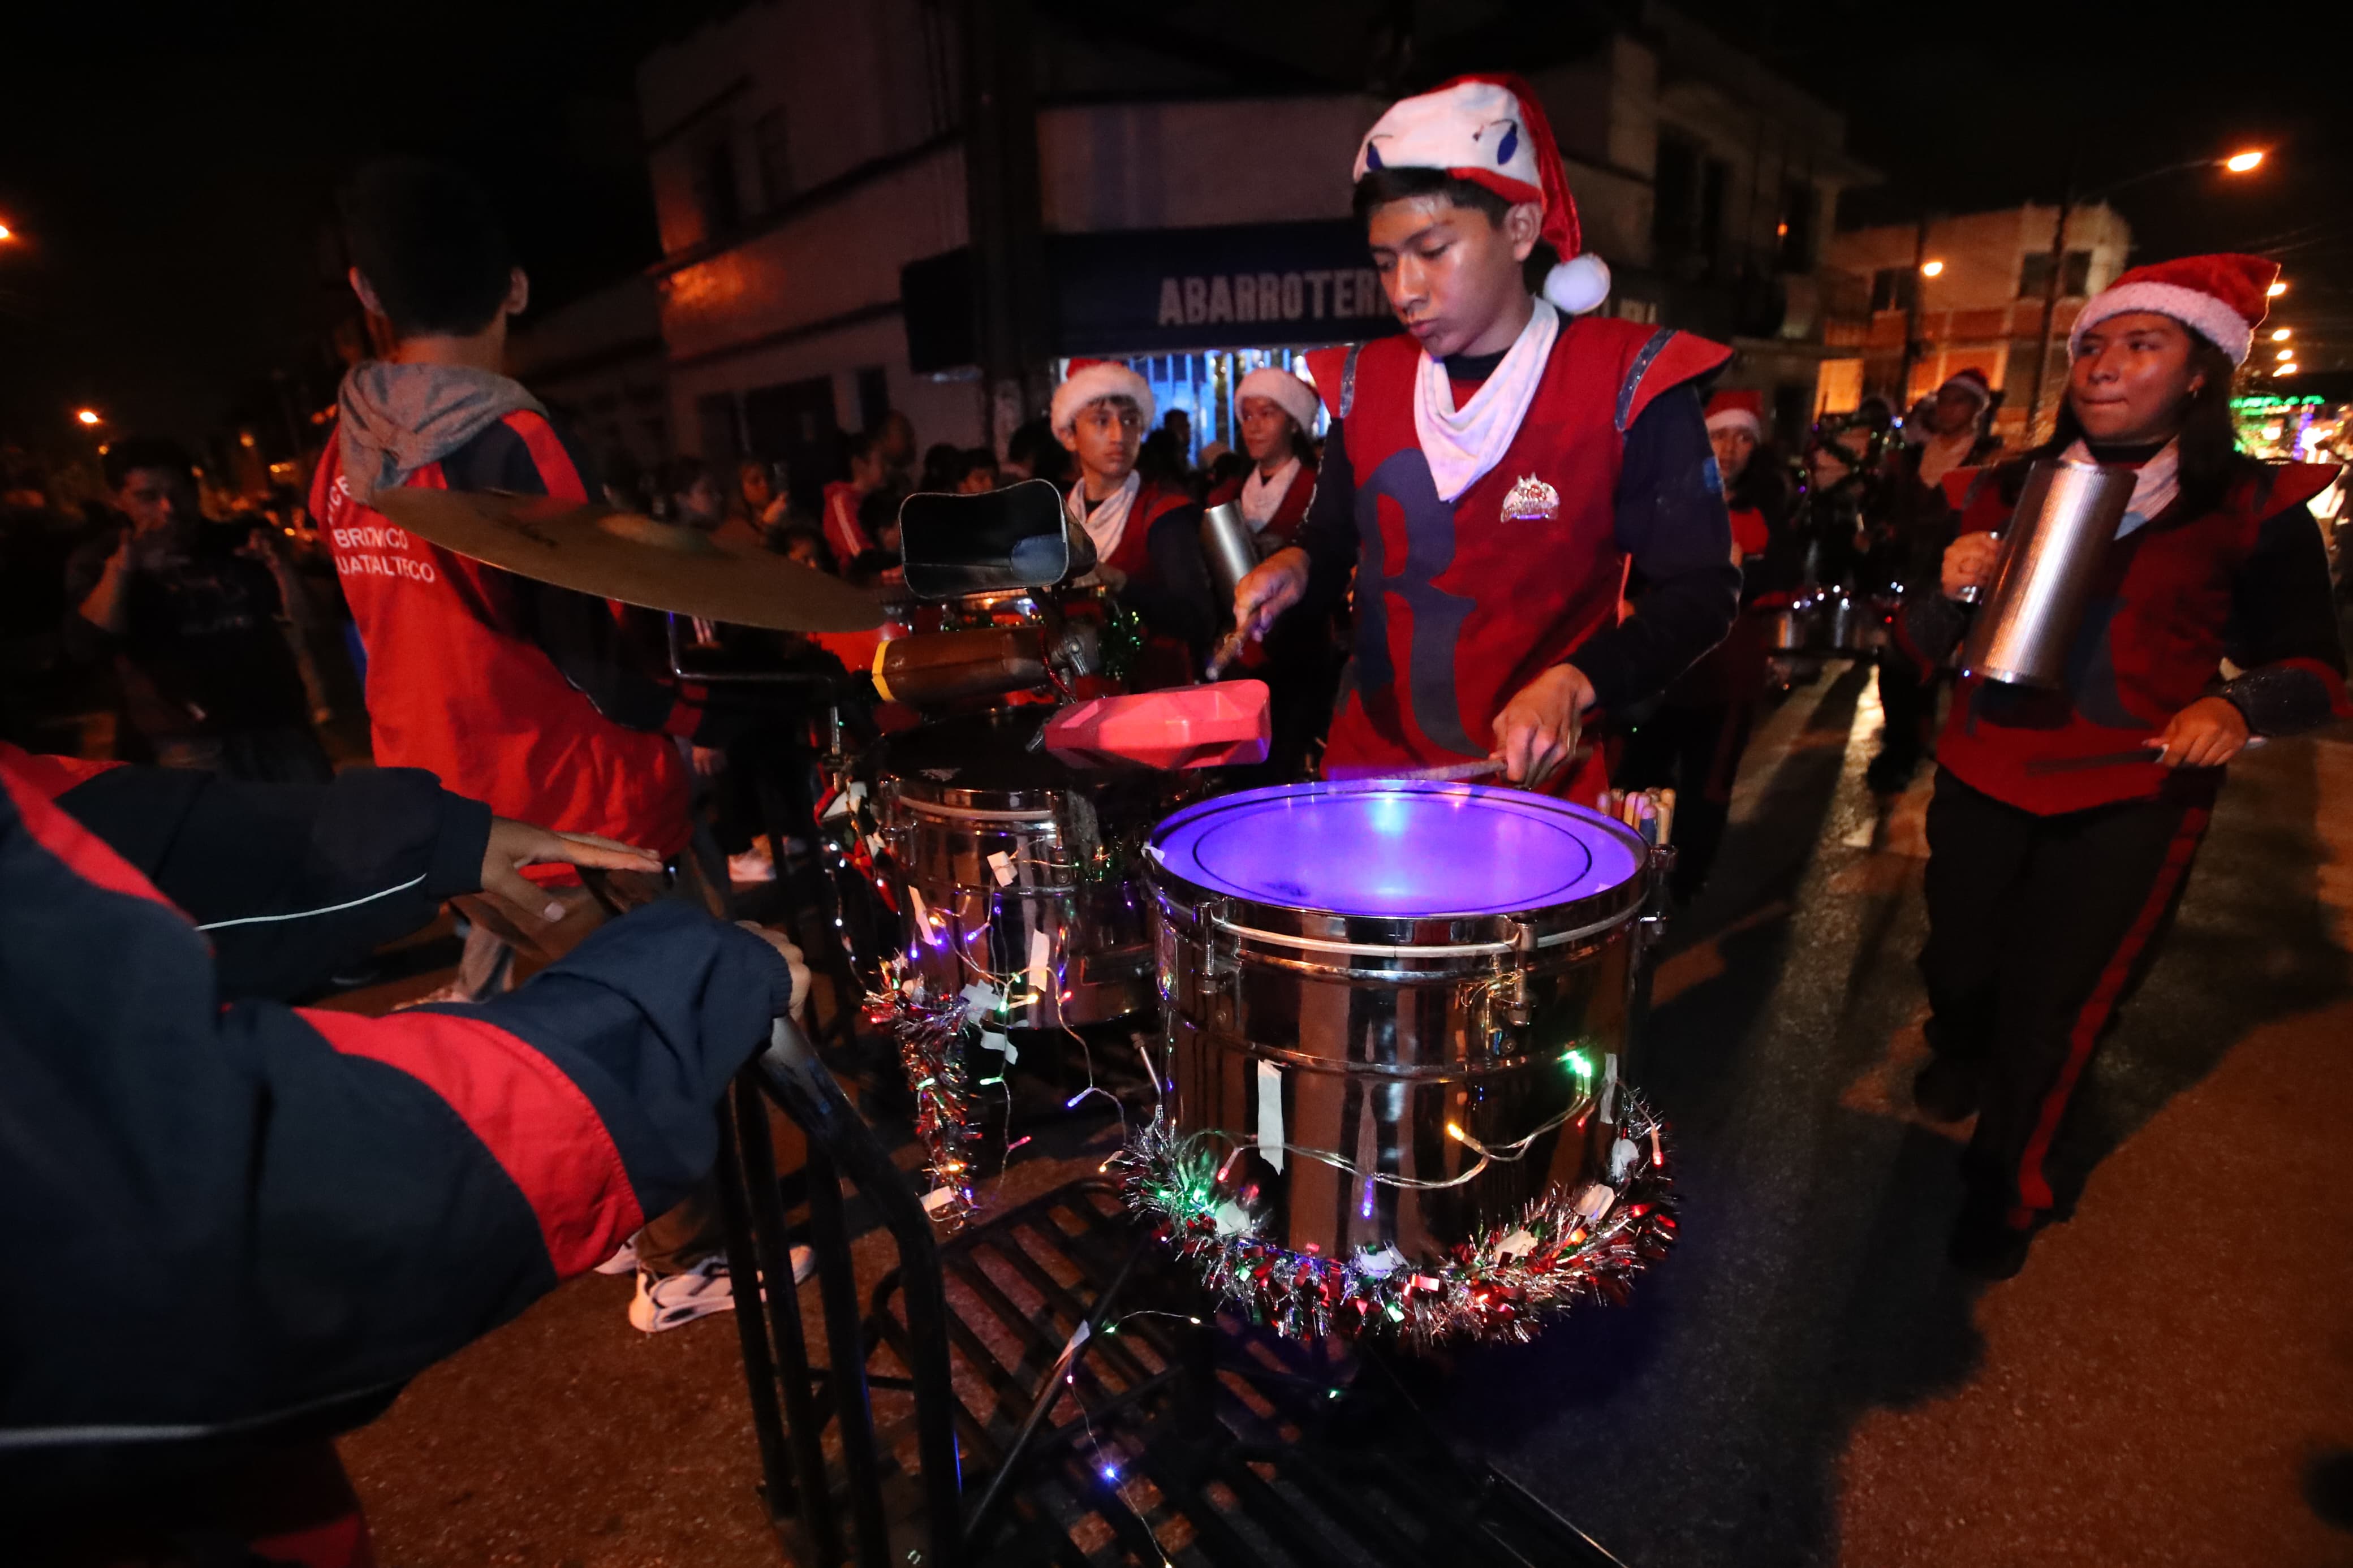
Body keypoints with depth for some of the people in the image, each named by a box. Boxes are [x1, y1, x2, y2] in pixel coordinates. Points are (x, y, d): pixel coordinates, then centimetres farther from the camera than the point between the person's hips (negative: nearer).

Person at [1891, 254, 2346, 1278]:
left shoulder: (2255, 509, -1)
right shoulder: (2007, 491, 4)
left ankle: (2009, 1190, 29)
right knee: (1959, 965, 13)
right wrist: (1950, 590, -17)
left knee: (2051, 1014, 5)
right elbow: (1921, 646, 4)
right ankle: (1959, 1055, 50)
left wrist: (2238, 705, -20)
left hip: (2128, 804, -2)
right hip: (1982, 779, 2)